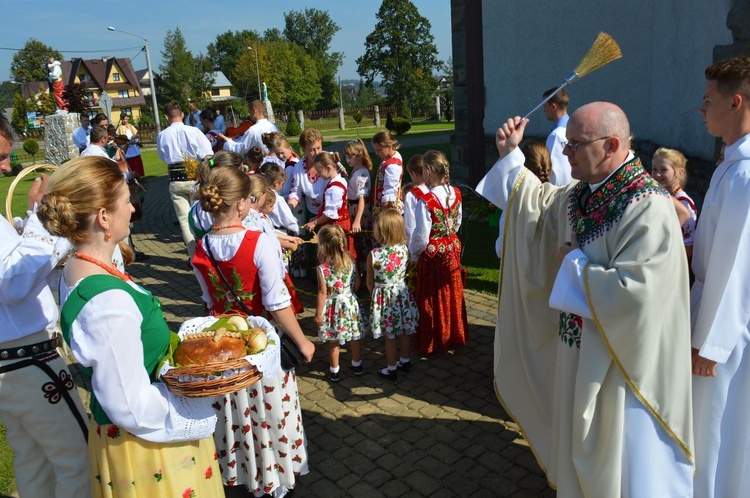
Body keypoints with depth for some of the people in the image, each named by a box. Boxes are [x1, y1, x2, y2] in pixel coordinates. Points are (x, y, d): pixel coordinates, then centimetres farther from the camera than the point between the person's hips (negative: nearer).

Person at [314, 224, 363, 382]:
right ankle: (357, 365, 36)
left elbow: (323, 293, -17)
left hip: (333, 307, -4)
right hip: (350, 304, 4)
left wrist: (318, 313, -7)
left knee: (334, 341, 11)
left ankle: (334, 371, 24)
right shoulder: (350, 261, -8)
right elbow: (357, 284, 1)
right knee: (355, 338, 18)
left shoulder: (322, 268, -20)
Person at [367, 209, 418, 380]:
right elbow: (404, 274, 1)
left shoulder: (373, 254, -20)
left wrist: (375, 294, 11)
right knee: (404, 332, 21)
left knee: (390, 336, 11)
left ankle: (391, 369, 26)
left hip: (384, 298, -3)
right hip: (403, 295, 4)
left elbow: (370, 283, -8)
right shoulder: (405, 250, -11)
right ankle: (405, 361, 40)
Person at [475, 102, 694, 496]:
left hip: (620, 360, -8)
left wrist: (573, 265, -18)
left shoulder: (647, 207, -26)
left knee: (619, 462, 13)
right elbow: (542, 204, 20)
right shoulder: (582, 194, 1)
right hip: (580, 350, 8)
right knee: (581, 442, 26)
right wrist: (509, 155, 11)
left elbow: (634, 292, -34)